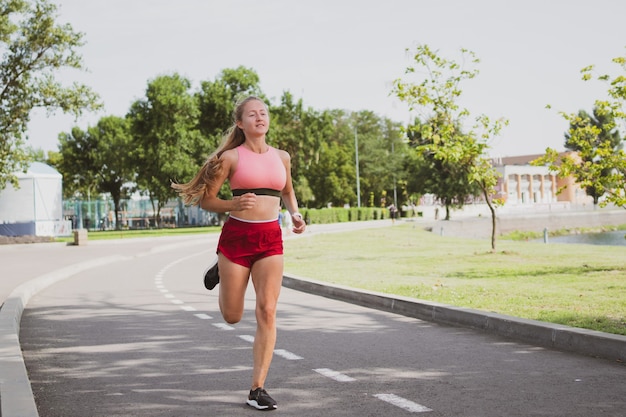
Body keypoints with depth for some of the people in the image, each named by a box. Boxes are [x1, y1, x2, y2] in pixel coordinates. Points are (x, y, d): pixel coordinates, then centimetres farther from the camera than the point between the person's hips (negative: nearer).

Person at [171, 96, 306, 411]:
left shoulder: (281, 157, 11)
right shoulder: (231, 157, -1)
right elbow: (205, 200, 0)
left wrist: (295, 214, 9)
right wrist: (233, 205, -19)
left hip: (271, 239, 2)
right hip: (236, 235, -2)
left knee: (267, 311, -11)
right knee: (232, 316, 9)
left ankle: (257, 389, -6)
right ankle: (221, 271, 44)